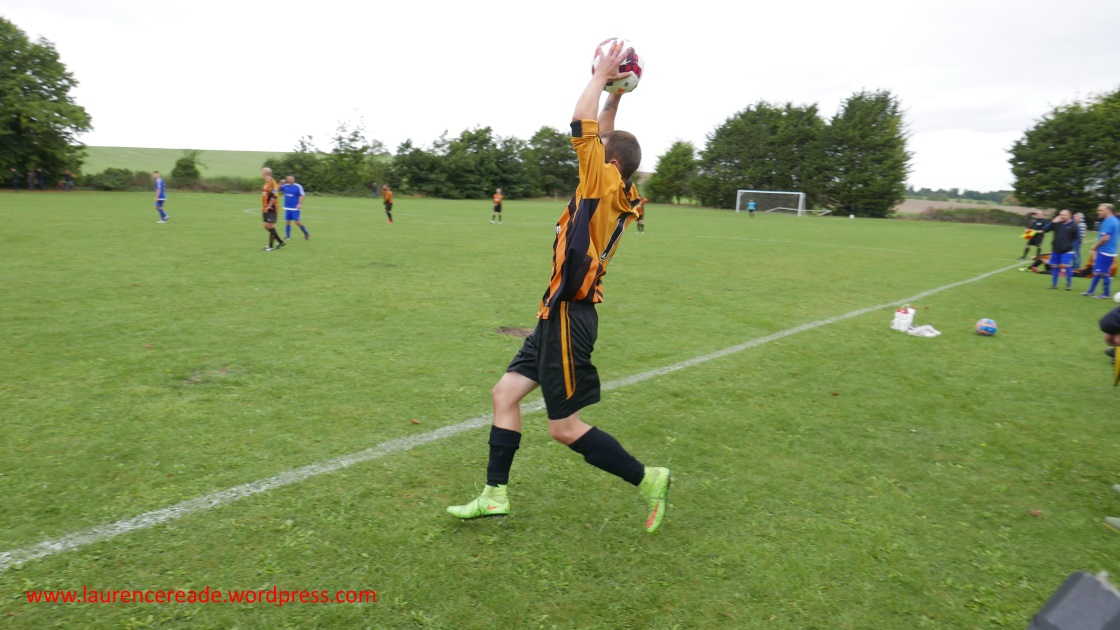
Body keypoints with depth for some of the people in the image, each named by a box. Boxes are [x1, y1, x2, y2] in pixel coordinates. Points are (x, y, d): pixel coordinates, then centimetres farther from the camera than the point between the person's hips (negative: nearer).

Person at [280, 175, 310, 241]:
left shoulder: (298, 187, -7)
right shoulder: (285, 186, 6)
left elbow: (301, 196, -8)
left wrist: (300, 204, -20)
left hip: (295, 208, -5)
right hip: (287, 208, 5)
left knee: (297, 222, -8)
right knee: (287, 222, 3)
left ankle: (306, 233, 9)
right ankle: (287, 236, 10)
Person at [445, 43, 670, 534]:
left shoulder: (606, 184, -12)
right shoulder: (618, 194, 12)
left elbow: (582, 127, -14)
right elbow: (601, 137, 26)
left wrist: (601, 76, -1)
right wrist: (615, 93, 23)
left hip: (570, 318, -10)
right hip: (560, 315, 10)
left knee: (565, 428, -1)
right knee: (504, 394, 10)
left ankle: (648, 480, 12)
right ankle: (495, 496, 18)